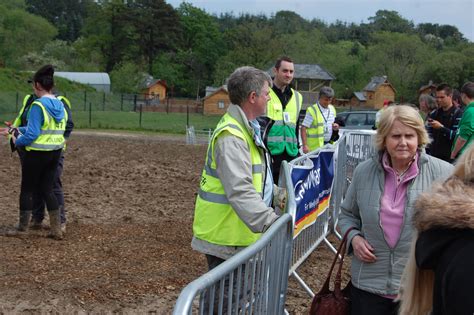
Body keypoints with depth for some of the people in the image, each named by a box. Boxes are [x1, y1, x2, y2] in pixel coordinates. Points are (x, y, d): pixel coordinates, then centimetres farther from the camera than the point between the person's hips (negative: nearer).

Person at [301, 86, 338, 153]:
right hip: (316, 147, -7)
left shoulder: (332, 109, 12)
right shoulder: (312, 111, -11)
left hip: (329, 144, 7)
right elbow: (303, 128, -15)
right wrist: (305, 145, -22)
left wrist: (335, 127, 1)